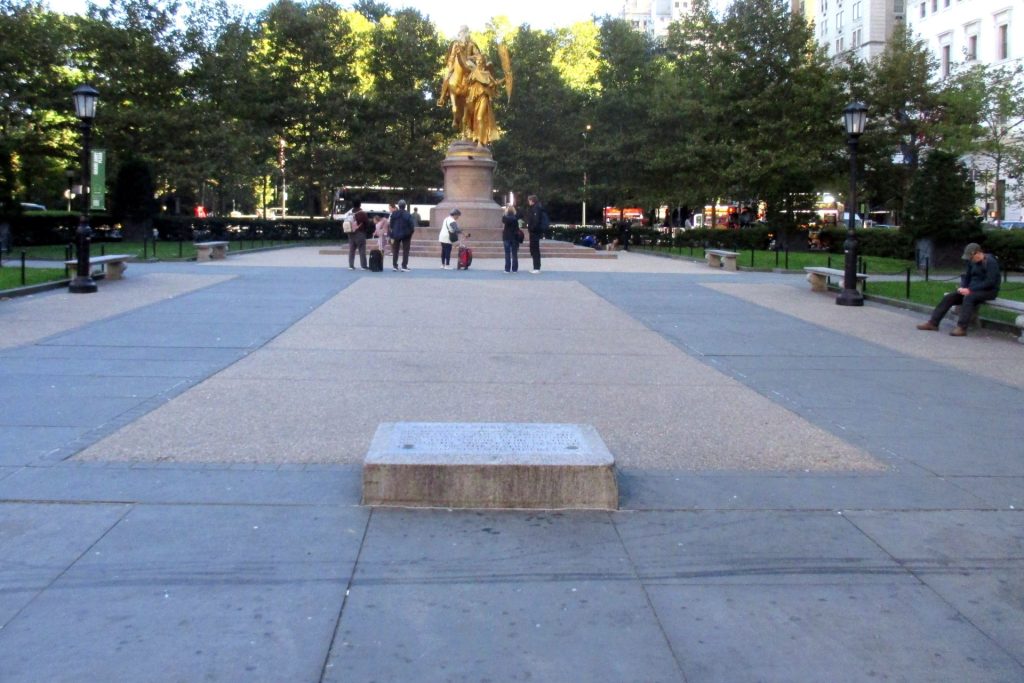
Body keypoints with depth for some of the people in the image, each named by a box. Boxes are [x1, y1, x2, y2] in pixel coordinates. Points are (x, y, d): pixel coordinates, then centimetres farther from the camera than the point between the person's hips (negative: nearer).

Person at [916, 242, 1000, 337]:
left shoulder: (990, 262, -16)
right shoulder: (971, 261, 7)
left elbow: (990, 282, -23)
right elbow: (966, 276, 14)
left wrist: (970, 290, -25)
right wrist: (963, 287, -8)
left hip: (988, 290, -8)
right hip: (972, 289, 8)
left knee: (968, 298, -37)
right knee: (948, 297, -8)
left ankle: (962, 328, -44)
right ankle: (933, 323, -7)